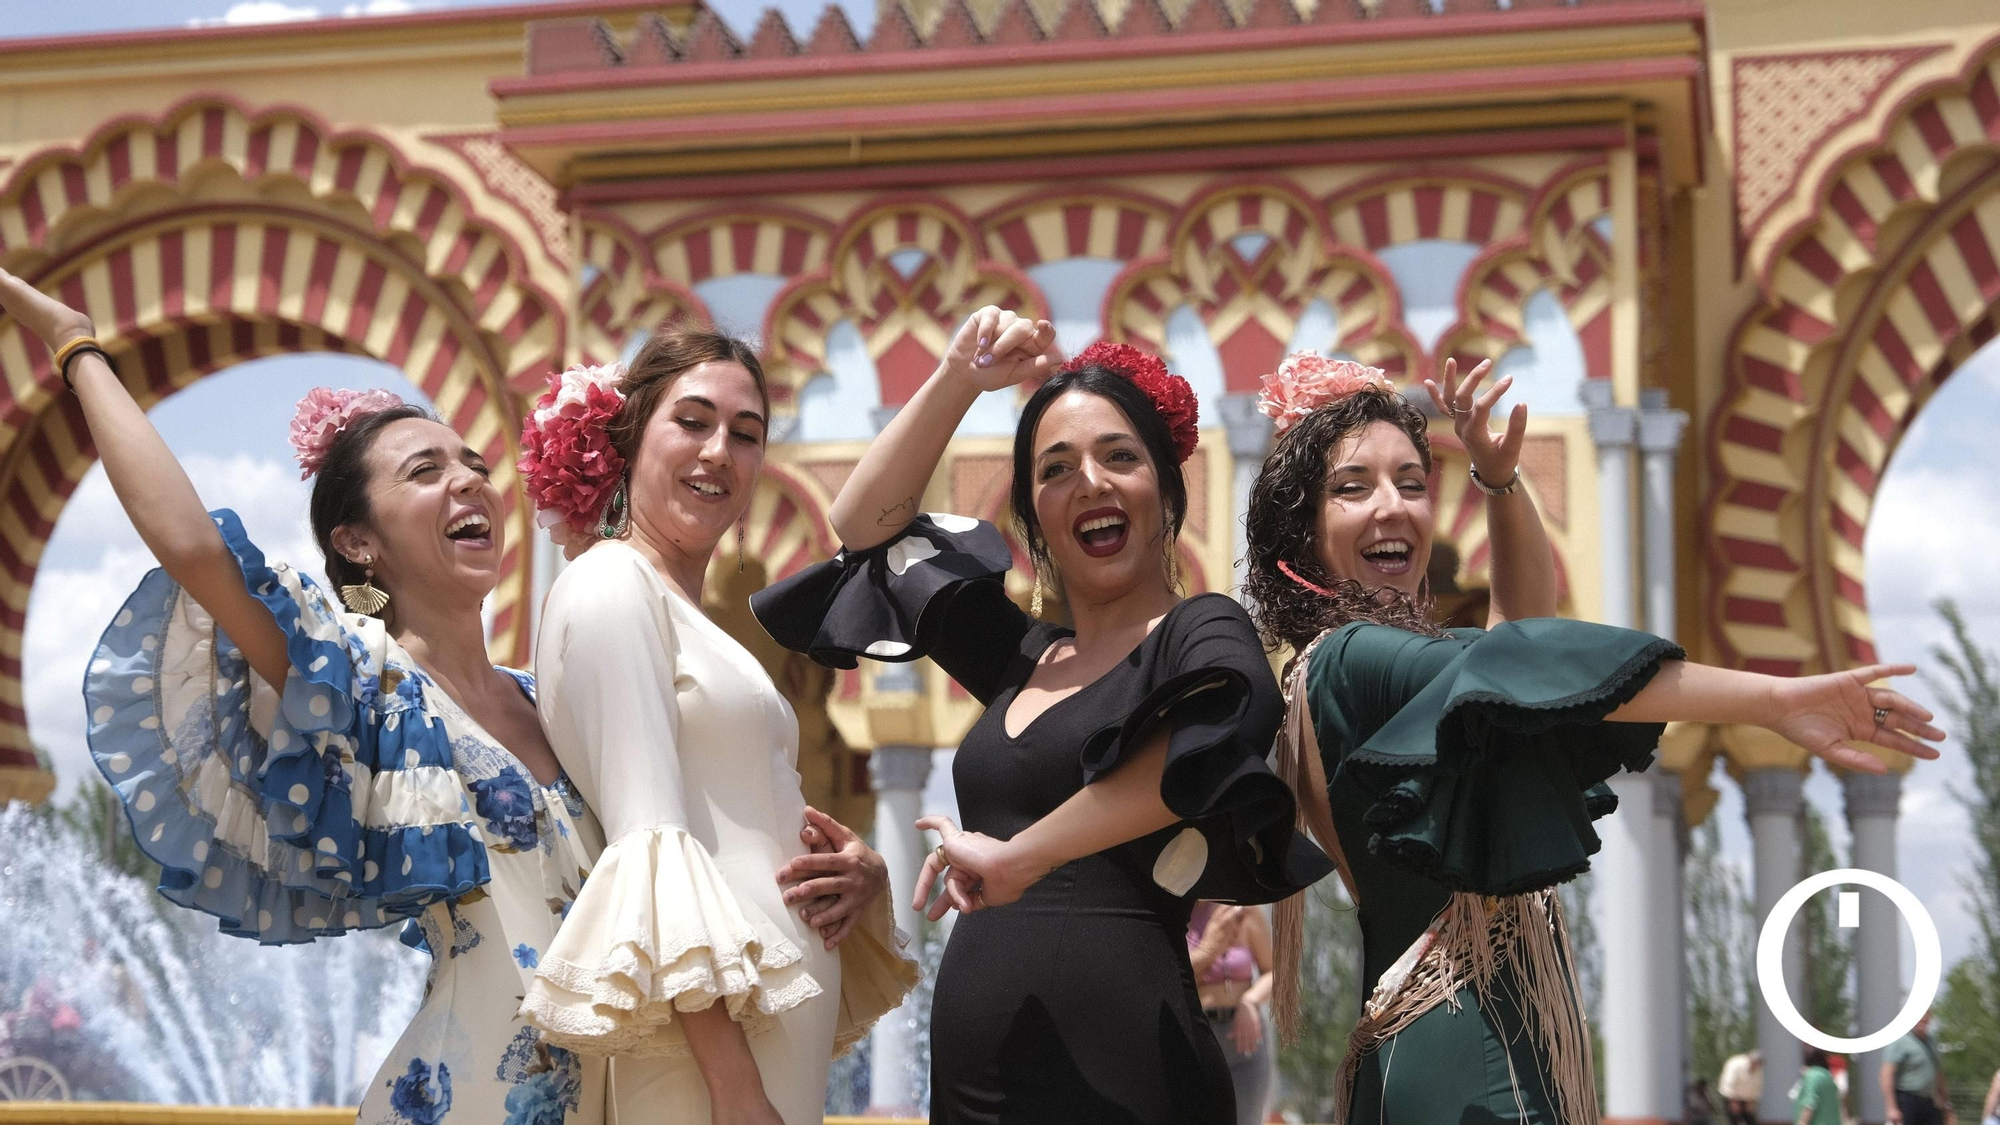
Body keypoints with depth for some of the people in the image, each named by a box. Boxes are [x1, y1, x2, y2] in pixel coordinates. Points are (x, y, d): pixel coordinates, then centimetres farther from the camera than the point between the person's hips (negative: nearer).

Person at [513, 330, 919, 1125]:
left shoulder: (692, 619, 21)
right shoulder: (612, 582, -5)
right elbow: (647, 839, -15)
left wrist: (862, 876, 0)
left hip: (785, 1043, 9)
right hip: (702, 1051, -9)